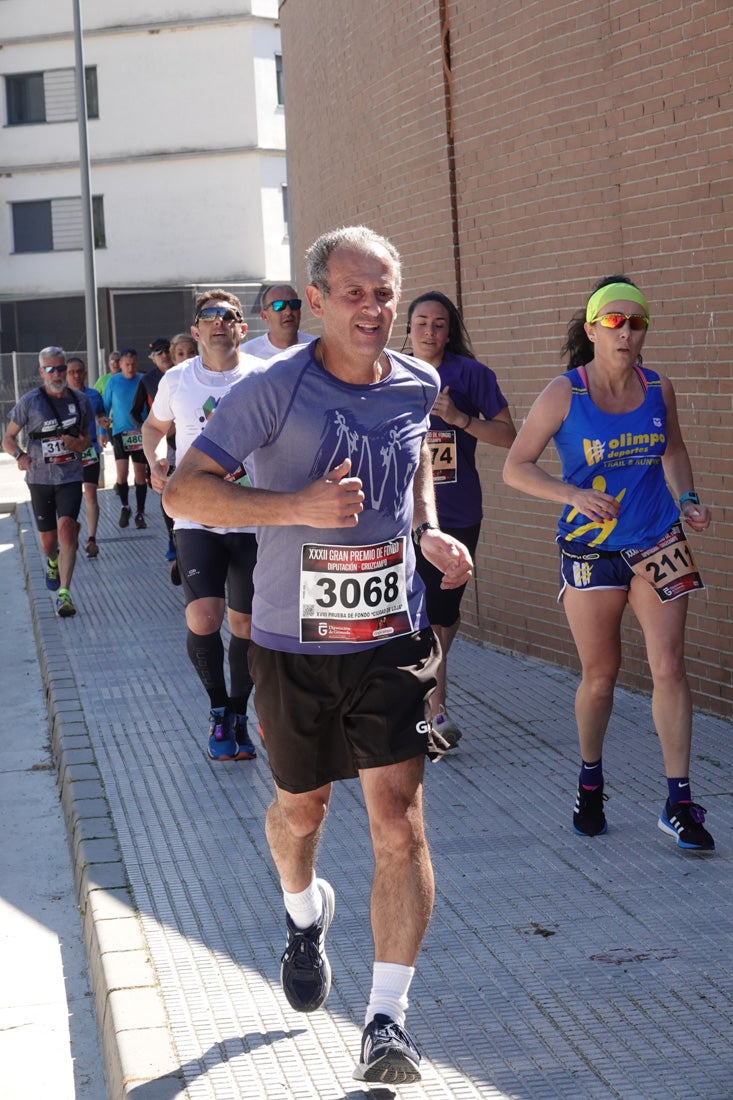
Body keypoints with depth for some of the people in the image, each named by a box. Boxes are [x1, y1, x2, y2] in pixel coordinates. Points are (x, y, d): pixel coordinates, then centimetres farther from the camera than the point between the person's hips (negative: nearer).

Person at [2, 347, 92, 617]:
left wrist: (79, 444, -7)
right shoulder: (29, 402, -4)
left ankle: (64, 594, -22)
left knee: (66, 527, -20)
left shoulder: (80, 401, 5)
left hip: (70, 476, 0)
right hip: (40, 478, 0)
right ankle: (53, 564, 45)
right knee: (48, 540, 7)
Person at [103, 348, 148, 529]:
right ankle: (125, 507, 12)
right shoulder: (113, 382, 0)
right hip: (120, 432, -1)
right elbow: (105, 407, 6)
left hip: (140, 433, 1)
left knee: (140, 474, 3)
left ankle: (140, 513, 13)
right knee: (122, 473, -11)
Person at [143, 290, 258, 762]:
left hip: (254, 520, 0)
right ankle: (219, 708, 10)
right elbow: (155, 426, 21)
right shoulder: (177, 379, 4)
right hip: (197, 519, 0)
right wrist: (155, 461, 1)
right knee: (203, 618, -14)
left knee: (245, 624, 7)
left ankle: (238, 716, 27)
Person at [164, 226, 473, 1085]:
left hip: (392, 636, 2)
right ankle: (304, 912, 52)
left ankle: (388, 1016, -1)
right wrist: (299, 506, -29)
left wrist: (431, 533, 6)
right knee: (301, 806, 18)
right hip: (295, 642, -2)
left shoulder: (417, 385, 1)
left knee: (400, 819, -8)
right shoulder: (275, 389, -13)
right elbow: (185, 491, -18)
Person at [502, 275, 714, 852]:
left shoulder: (658, 389, 0)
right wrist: (575, 495, -23)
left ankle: (679, 804, 1)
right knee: (600, 676, 9)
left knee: (669, 668, -5)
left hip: (659, 546, 2)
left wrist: (688, 500, 1)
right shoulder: (564, 393, -10)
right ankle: (590, 783, 33)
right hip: (590, 552, -2)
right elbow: (516, 467, -9)